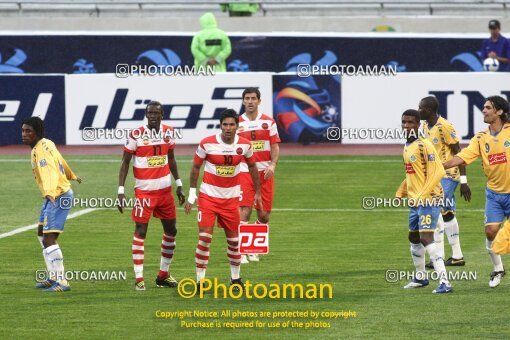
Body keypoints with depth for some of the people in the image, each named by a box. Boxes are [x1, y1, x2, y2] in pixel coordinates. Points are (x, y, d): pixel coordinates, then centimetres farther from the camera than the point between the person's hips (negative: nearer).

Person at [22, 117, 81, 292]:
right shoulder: (47, 143, 8)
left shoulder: (41, 150, -21)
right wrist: (71, 175, 48)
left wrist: (50, 192, -57)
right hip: (52, 196, 11)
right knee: (42, 233, 23)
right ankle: (53, 277, 30)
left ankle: (61, 282, -21)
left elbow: (50, 173, -39)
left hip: (58, 197, -11)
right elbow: (60, 161, 28)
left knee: (48, 239, -18)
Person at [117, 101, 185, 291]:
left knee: (171, 231, 10)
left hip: (165, 190, 6)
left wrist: (179, 184, 16)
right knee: (140, 231, -7)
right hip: (144, 190, -6)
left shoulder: (168, 132, 4)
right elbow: (125, 163, -7)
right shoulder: (136, 135, -11)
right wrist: (121, 191, -12)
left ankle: (163, 275, 23)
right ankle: (139, 279, -3)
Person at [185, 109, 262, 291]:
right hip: (208, 195, -3)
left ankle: (236, 278, 24)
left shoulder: (244, 145, -6)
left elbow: (252, 166, 12)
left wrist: (258, 192, 17)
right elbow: (196, 167, 1)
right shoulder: (207, 144, -13)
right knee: (205, 237, -12)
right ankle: (200, 280, -5)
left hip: (231, 198, 3)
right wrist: (191, 195, 1)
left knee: (233, 239, 8)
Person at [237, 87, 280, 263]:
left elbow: (275, 146, 5)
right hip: (244, 171, -2)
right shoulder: (238, 123, 4)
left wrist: (272, 165, -12)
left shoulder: (268, 122, 5)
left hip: (265, 173, 2)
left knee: (264, 215, 5)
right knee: (244, 211, -14)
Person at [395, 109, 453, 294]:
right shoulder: (407, 147, 13)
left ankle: (444, 282, -21)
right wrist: (400, 194, 18)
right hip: (415, 201, 10)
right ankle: (420, 277, 36)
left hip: (429, 199, -10)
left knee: (426, 238, -18)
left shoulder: (424, 145, -15)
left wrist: (422, 196, -24)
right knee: (414, 237, 19)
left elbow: (438, 172, -21)